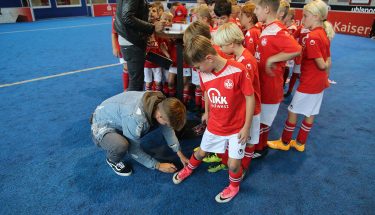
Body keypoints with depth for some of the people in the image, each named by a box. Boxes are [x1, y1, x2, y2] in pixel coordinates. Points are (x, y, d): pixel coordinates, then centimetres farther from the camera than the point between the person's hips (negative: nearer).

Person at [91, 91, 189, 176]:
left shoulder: (161, 102, -19)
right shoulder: (135, 117, -40)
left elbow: (168, 129, -3)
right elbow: (134, 151, -25)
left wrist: (180, 154, -2)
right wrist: (158, 165, -16)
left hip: (119, 121, 7)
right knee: (122, 145, -37)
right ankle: (112, 160, 0)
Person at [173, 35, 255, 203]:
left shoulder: (238, 70, -25)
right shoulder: (204, 74, -9)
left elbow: (250, 98, -17)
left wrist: (246, 127, -13)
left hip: (236, 127, -4)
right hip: (214, 125, 4)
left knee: (233, 164, 0)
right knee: (201, 152, 21)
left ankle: (234, 186, 34)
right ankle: (189, 168, 53)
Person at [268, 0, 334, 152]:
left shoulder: (312, 37, -22)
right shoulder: (324, 34, 7)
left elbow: (321, 64, -21)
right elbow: (328, 62, 12)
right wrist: (326, 78, 19)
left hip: (308, 82, -9)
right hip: (319, 82, 9)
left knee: (292, 111, 5)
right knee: (310, 114, 16)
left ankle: (285, 142, 20)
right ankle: (300, 143, 31)